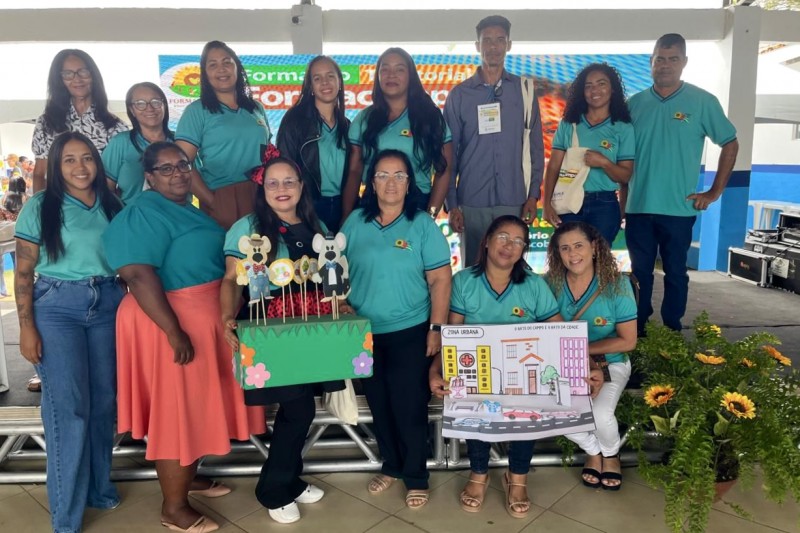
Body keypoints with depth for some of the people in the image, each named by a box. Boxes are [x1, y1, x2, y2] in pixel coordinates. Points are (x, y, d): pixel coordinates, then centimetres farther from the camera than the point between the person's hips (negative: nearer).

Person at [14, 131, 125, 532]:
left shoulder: (112, 206, 8)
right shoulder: (40, 207, -2)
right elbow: (23, 272, -3)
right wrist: (27, 327, -9)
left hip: (108, 305, 4)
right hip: (56, 307, -3)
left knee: (104, 399, 10)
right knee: (67, 405, -1)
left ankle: (100, 486, 29)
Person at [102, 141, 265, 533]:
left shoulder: (189, 210, 14)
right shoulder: (143, 214, -15)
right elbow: (139, 276, -25)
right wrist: (175, 332, -29)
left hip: (204, 319, 9)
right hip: (172, 323, -9)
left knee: (196, 405, 19)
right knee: (175, 408, -1)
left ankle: (189, 477, 37)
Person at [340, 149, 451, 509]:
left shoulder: (423, 225, -6)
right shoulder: (355, 222, 3)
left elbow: (440, 280, -7)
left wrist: (436, 328, -11)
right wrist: (342, 305, -2)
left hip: (410, 331, -3)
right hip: (365, 332, 4)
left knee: (410, 406, 3)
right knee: (378, 404, 15)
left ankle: (416, 477, 22)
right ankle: (391, 466, 35)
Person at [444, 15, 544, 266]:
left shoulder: (524, 90, 9)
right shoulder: (459, 94, 6)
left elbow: (535, 147, 9)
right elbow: (449, 152, 4)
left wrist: (533, 195, 1)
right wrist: (451, 204, -1)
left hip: (514, 201, 1)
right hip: (472, 203, 0)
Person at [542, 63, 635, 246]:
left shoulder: (623, 128, 3)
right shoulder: (568, 124, 6)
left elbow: (625, 176, 1)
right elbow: (553, 167, 1)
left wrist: (604, 162, -17)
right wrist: (547, 204, -8)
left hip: (604, 205, -1)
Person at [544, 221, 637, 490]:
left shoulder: (617, 284, -13)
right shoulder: (550, 284, -10)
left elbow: (628, 341, -10)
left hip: (611, 363, -1)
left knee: (600, 413, -28)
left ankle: (611, 454, 13)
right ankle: (592, 450, 12)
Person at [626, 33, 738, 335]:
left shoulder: (703, 101, -1)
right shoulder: (634, 103, 6)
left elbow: (730, 144, 5)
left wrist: (715, 191, 0)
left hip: (679, 208, -2)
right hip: (638, 207, 2)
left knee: (675, 273, 8)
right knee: (640, 272, 10)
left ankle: (672, 333, 21)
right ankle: (636, 332, 21)